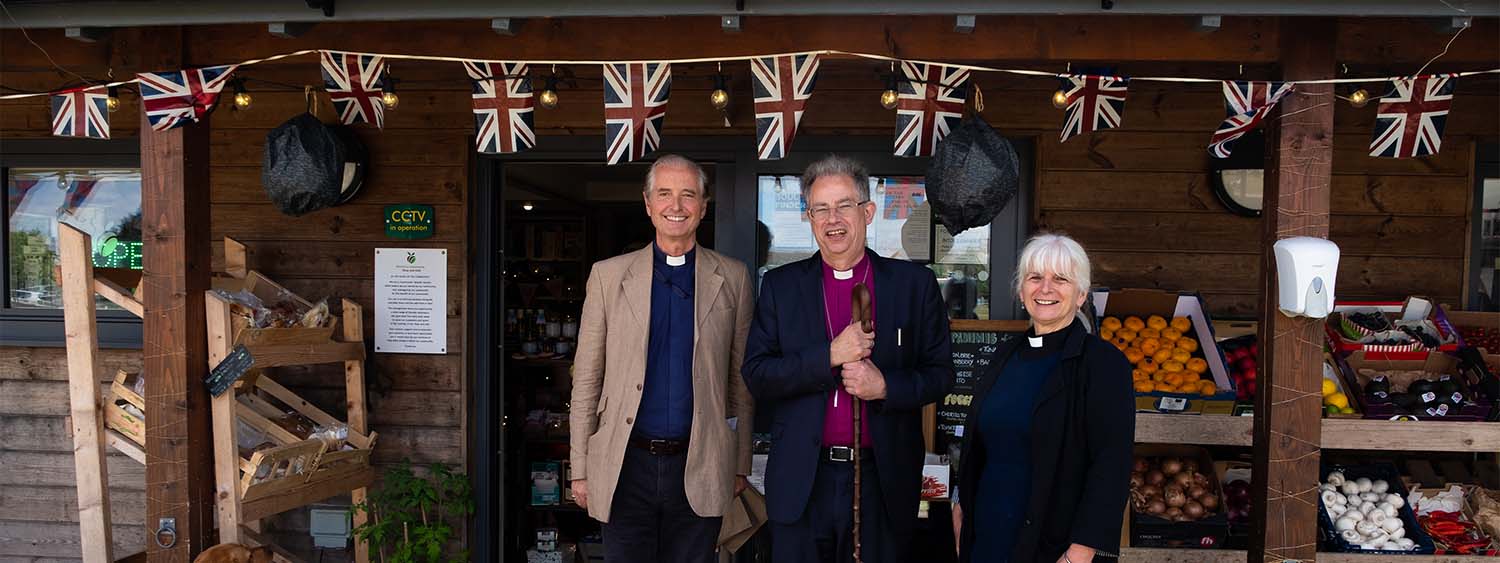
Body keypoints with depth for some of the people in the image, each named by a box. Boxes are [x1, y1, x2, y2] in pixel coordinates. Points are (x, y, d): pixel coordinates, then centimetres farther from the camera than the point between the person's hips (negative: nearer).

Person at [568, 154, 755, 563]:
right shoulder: (608, 275, 3)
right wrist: (580, 468, 2)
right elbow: (586, 379, 5)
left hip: (699, 470, 0)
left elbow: (741, 379, 7)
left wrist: (740, 465, 6)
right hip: (626, 468, 0)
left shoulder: (732, 278, 4)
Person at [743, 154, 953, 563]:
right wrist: (829, 356, -17)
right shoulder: (781, 285, 2)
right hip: (801, 483, 0)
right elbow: (756, 376, -4)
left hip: (883, 480, 0)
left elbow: (940, 373, 3)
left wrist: (885, 386, -16)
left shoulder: (915, 284, 1)